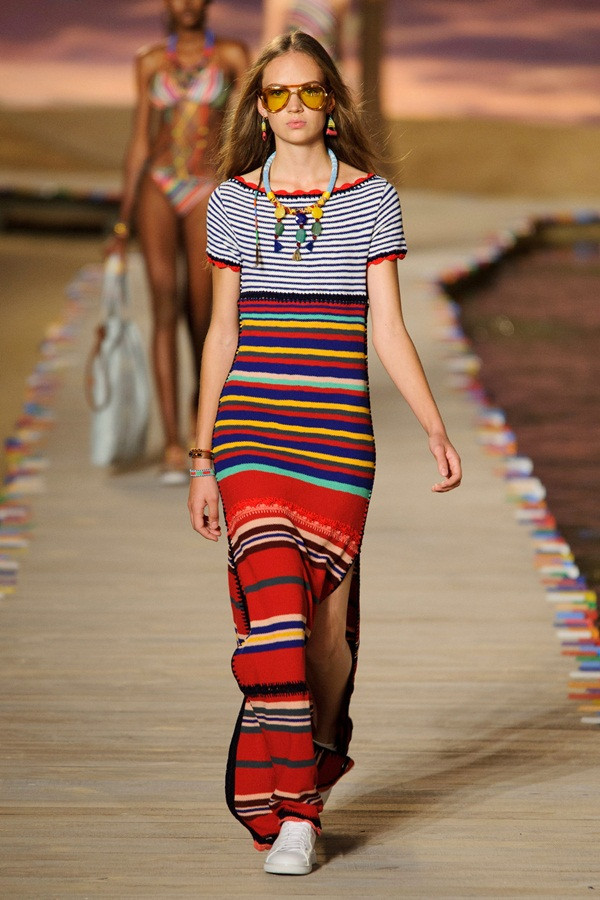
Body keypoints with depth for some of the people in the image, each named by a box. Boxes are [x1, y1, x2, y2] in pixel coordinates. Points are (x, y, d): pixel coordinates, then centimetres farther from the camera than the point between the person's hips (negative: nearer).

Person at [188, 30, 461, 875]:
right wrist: (203, 458, 10)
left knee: (326, 621, 3)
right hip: (251, 426, 0)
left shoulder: (373, 199, 6)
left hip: (340, 432, 0)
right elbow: (222, 335, 12)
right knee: (273, 612, -13)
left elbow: (390, 330, 4)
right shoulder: (233, 201, 9)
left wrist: (437, 429, -6)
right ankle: (291, 812, -10)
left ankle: (314, 767, 26)